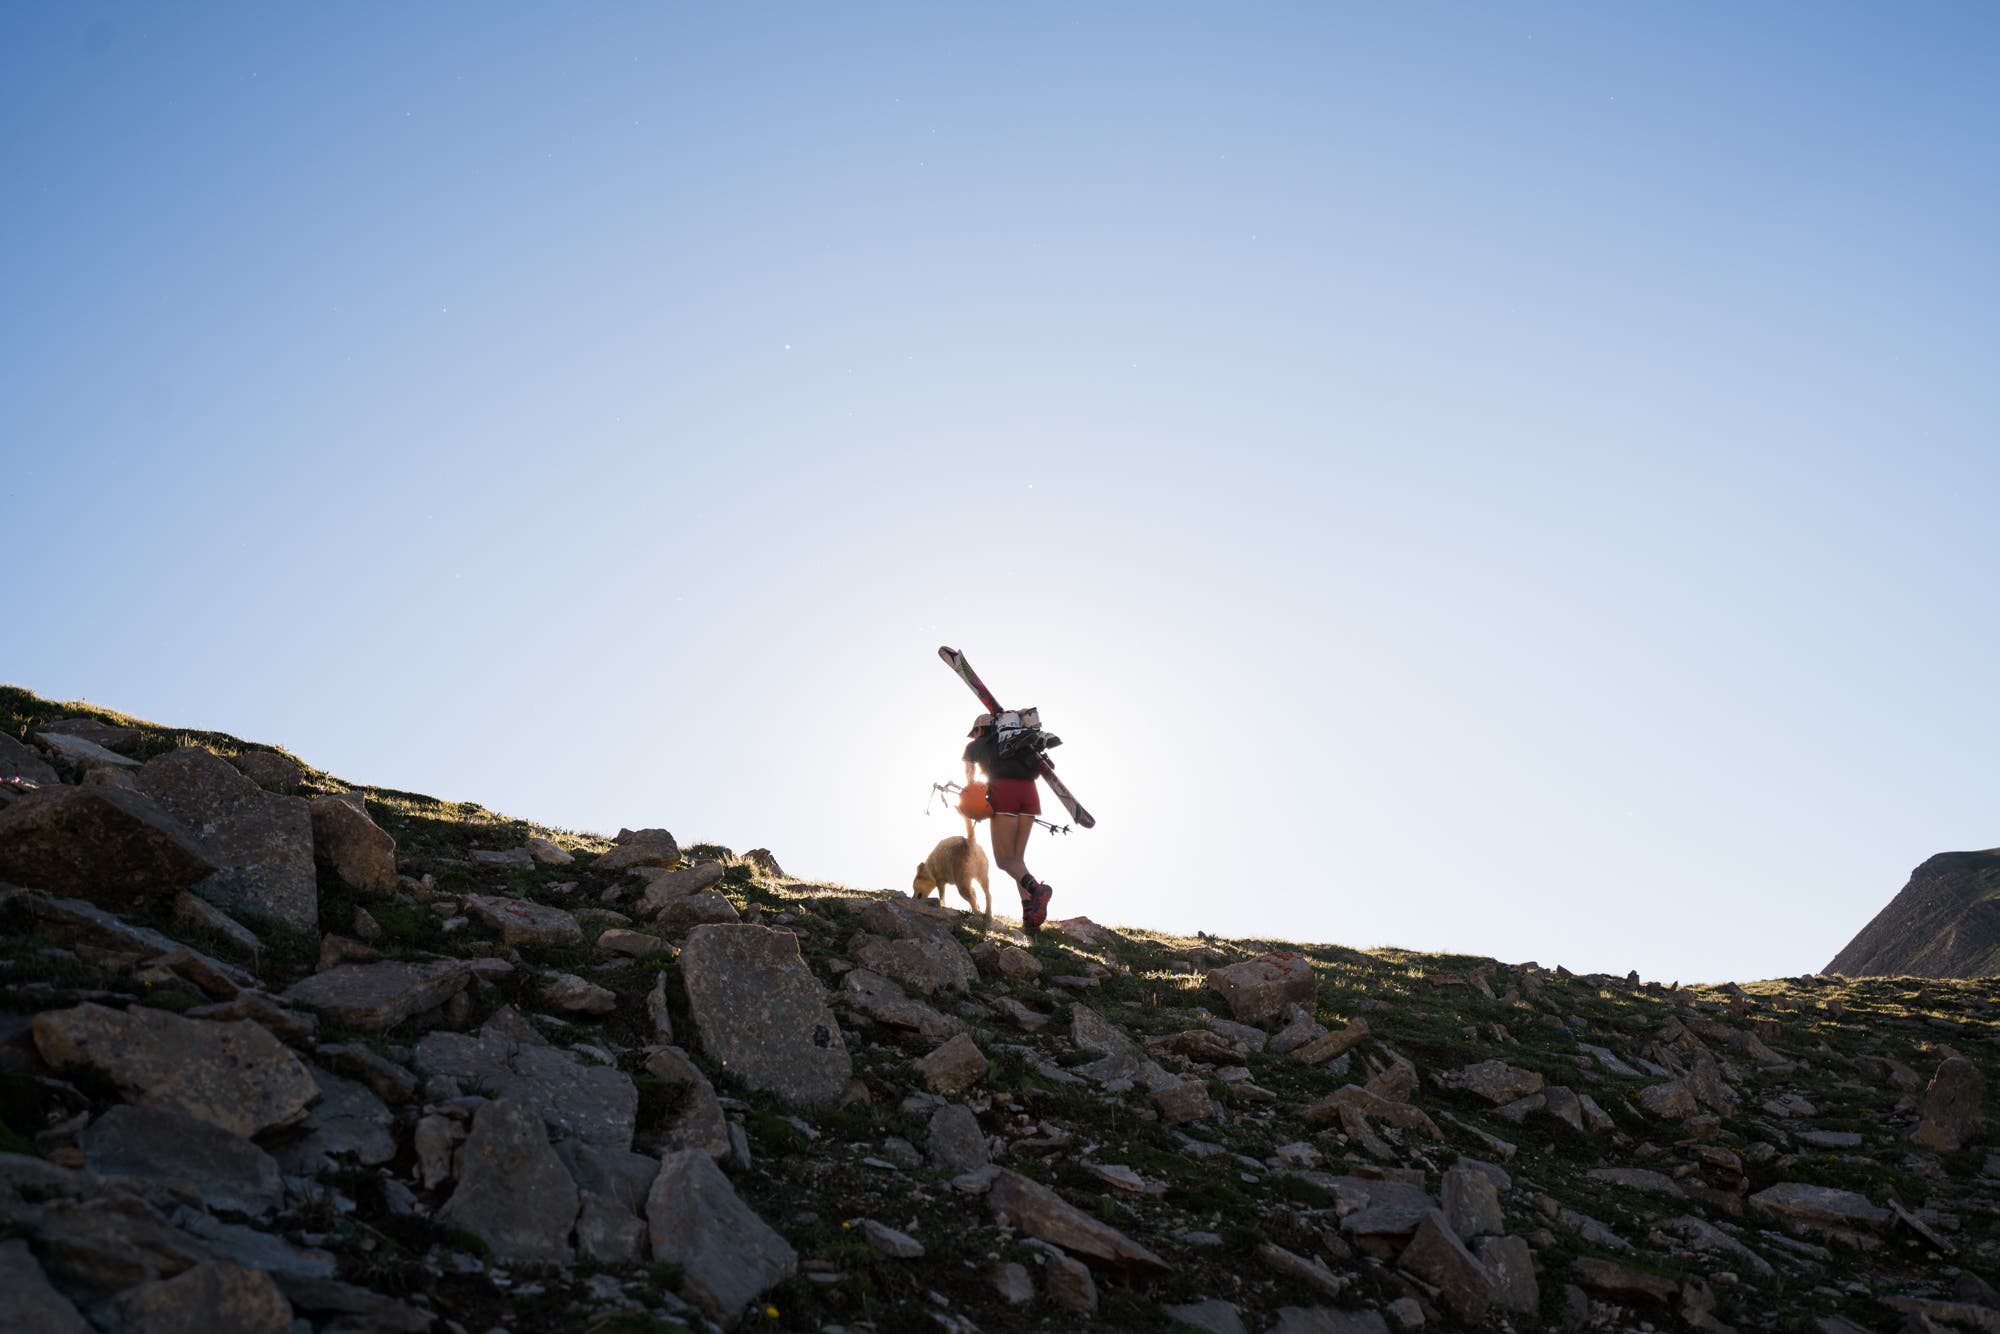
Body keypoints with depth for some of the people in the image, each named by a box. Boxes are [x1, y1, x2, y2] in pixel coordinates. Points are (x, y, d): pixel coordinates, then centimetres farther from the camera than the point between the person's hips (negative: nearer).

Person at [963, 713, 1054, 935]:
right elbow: (1039, 770, 28)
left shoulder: (975, 746, 25)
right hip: (1029, 792, 4)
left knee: (1005, 858, -3)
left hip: (1004, 790, -4)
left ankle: (1035, 888, -35)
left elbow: (969, 775, 45)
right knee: (1018, 857, 9)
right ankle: (1030, 918, -8)